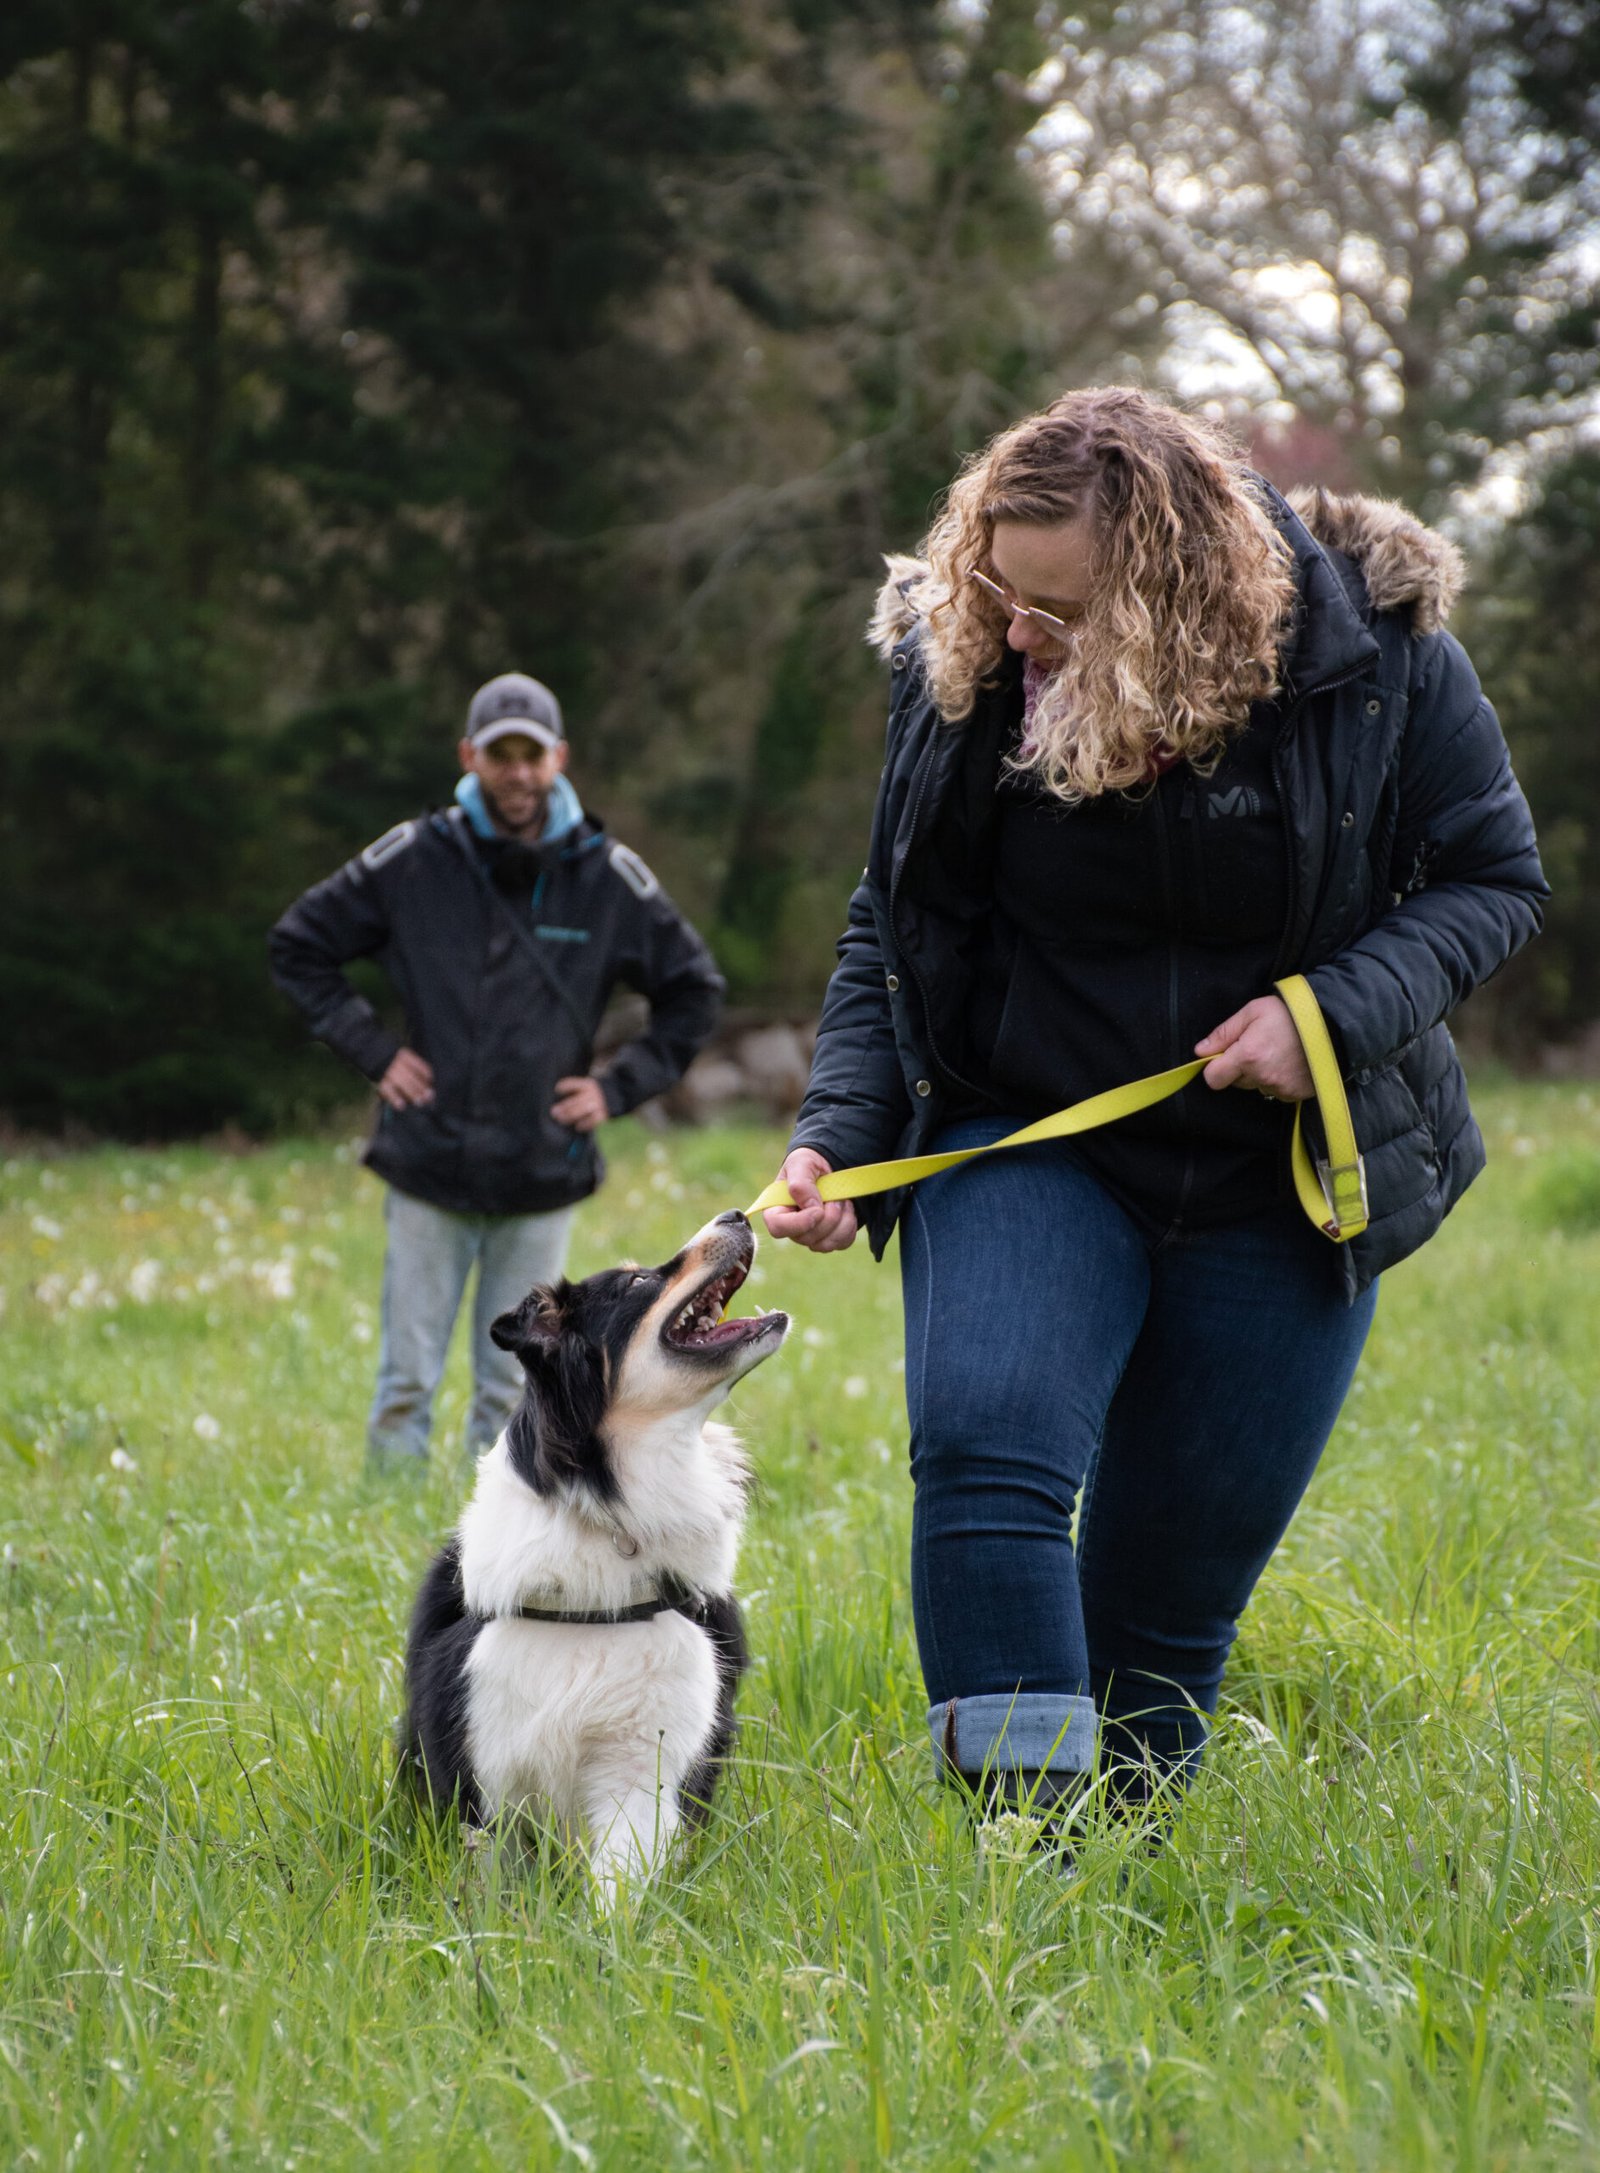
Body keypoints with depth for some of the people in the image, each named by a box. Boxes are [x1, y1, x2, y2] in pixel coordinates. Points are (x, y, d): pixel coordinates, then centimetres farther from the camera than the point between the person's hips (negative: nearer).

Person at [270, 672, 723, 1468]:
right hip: (430, 1169, -1)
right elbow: (299, 946, 9)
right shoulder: (411, 859, -3)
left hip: (544, 1178, 1)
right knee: (407, 1382, 2)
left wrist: (620, 1085, 2)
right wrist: (372, 1049, 0)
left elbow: (693, 991, 13)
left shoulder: (609, 877, 0)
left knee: (512, 1389, 7)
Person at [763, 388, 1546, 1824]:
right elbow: (890, 937, 3)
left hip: (1275, 1193, 0)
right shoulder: (964, 670, -7)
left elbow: (1495, 879, -2)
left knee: (1173, 1588, 4)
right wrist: (838, 1134, -10)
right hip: (1026, 1153, 0)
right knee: (988, 1452, -27)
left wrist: (1344, 1006, -19)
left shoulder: (1375, 655, -13)